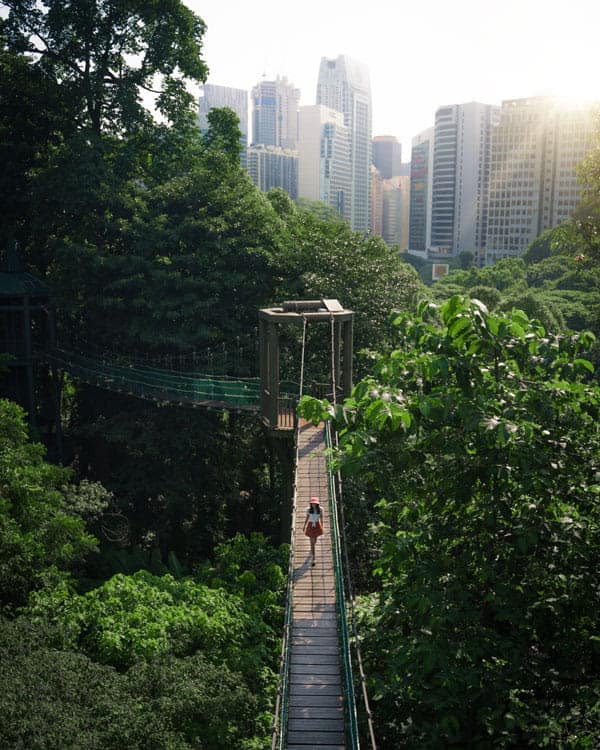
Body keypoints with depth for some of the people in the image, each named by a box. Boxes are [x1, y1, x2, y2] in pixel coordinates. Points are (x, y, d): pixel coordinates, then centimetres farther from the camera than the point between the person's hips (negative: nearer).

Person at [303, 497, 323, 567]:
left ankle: (312, 550, 56)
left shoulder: (320, 509, -11)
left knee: (315, 540, 23)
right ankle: (313, 559, 0)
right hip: (310, 526, -1)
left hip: (317, 526, 2)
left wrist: (322, 527, 3)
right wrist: (304, 526, 8)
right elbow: (307, 518, 1)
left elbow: (321, 519, -2)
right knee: (312, 542, -3)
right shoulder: (309, 510, -11)